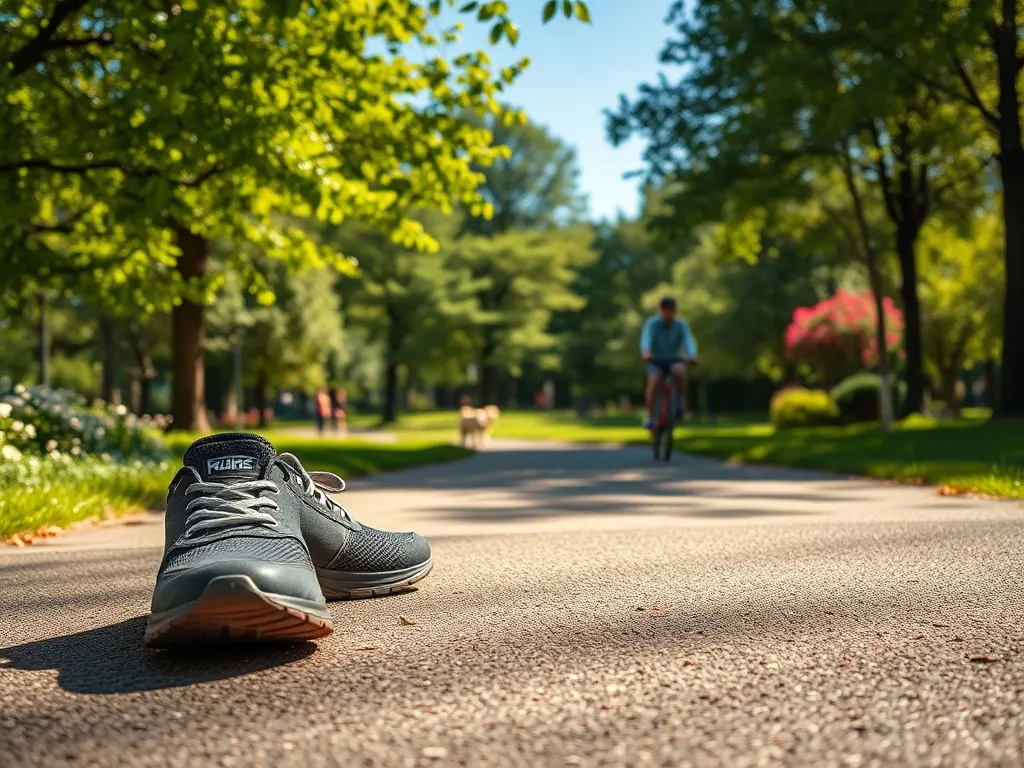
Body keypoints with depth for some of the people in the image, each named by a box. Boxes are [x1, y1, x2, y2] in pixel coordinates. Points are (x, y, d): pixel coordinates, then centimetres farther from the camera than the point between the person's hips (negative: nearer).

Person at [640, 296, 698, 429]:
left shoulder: (681, 325, -10)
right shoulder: (652, 323, -14)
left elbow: (688, 341, -25)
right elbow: (646, 338, -32)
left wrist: (692, 355, -47)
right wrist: (645, 352, -55)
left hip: (673, 360, 1)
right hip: (655, 361, -1)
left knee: (680, 371, -33)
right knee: (653, 380, -29)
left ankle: (679, 401, -11)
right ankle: (648, 415, -18)